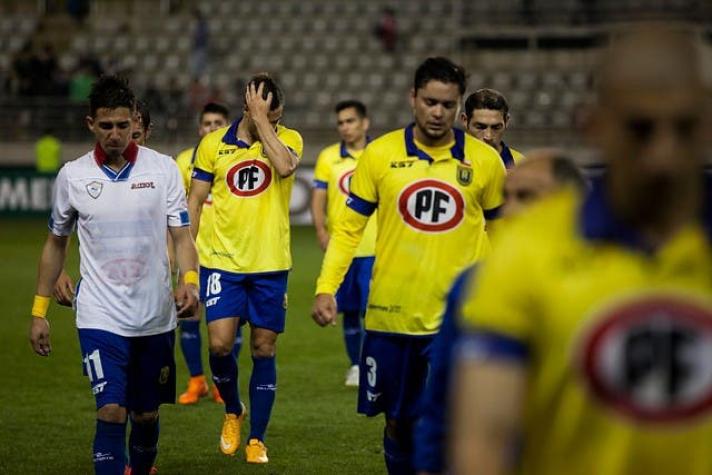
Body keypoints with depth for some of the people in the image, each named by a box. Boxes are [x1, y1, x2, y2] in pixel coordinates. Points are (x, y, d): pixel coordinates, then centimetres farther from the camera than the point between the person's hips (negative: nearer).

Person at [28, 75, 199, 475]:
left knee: (146, 414, 12)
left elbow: (182, 236, -3)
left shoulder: (163, 169, -2)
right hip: (100, 317, -1)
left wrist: (190, 281, -23)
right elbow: (56, 244, 12)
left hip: (155, 317, 1)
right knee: (111, 411, -15)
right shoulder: (72, 176, 1)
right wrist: (39, 311, 10)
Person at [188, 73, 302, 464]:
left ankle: (257, 439, 13)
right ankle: (232, 410, 18)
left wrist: (261, 119, -20)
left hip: (270, 265, 0)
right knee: (219, 343, -11)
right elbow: (195, 200, 7)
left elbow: (284, 166, -25)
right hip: (223, 261, 0)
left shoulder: (288, 139, -1)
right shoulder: (213, 144, 1)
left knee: (264, 350, 4)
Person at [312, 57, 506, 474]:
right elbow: (349, 226, 4)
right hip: (389, 315, 2)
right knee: (397, 421, 12)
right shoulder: (380, 154, 0)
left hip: (457, 319, -1)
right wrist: (326, 287, -5)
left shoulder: (485, 161, 0)